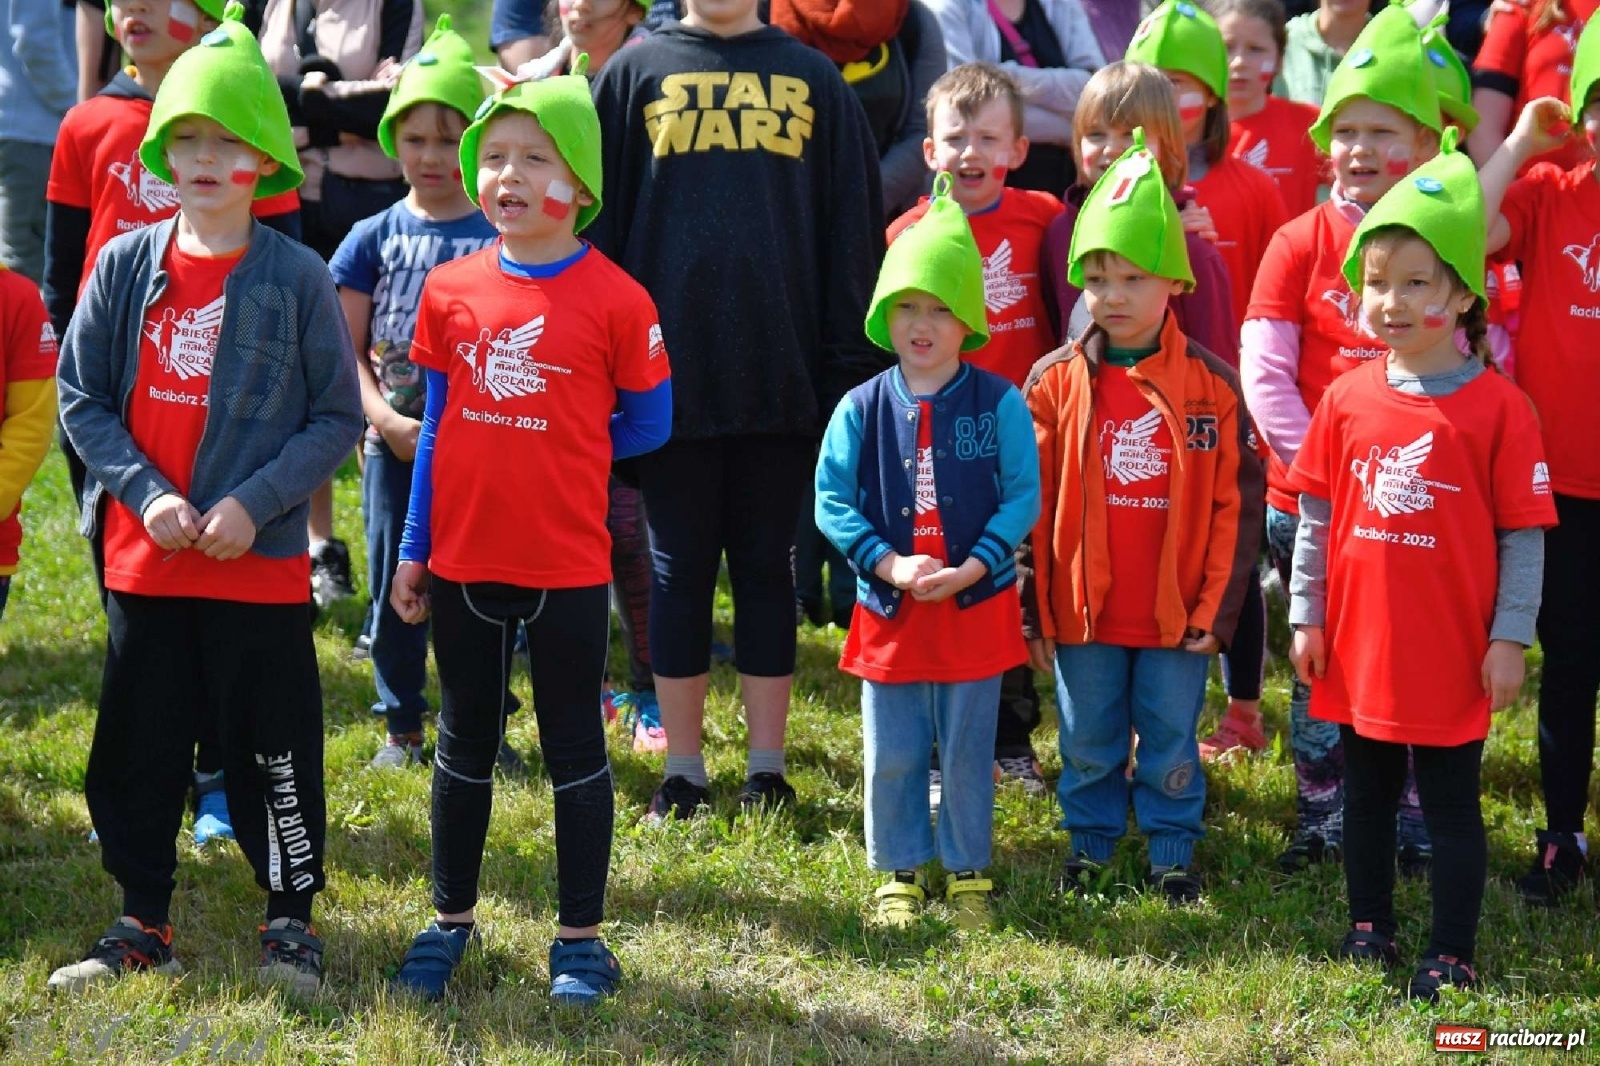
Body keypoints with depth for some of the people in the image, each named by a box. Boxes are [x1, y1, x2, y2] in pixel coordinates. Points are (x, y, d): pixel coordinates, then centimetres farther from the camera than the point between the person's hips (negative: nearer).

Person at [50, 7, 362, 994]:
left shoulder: (297, 277, -6)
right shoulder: (126, 266, 2)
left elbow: (337, 418, -5)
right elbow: (81, 396, 3)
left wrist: (253, 504, -15)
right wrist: (146, 493, -10)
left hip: (261, 563, -3)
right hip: (143, 557, 3)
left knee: (273, 748, 3)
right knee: (136, 746, 10)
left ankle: (291, 921, 18)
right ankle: (143, 923, 24)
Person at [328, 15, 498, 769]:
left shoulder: (503, 237, 0)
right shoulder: (376, 238, 4)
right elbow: (348, 348, 3)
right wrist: (386, 421, -11)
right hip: (394, 443, 2)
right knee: (393, 587, 9)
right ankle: (401, 726, 21)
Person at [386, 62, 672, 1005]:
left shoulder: (614, 299, -10)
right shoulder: (451, 290, 0)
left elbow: (648, 425, 0)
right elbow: (436, 426, 7)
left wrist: (552, 459, -1)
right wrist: (414, 549, 7)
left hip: (568, 569, -3)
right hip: (463, 563, 3)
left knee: (574, 749, 7)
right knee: (465, 746, 16)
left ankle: (581, 936, 18)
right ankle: (452, 919, 30)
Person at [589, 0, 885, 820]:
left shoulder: (811, 77, 8)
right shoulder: (637, 72, 5)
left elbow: (851, 229, 8)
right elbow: (600, 222, 4)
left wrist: (850, 369, 2)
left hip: (781, 375, 1)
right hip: (671, 374, -1)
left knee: (767, 564, 8)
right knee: (680, 567, 7)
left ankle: (768, 768, 16)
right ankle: (683, 771, 15)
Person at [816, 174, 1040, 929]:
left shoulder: (1001, 405, -4)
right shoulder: (862, 408, -1)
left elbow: (1023, 498, -6)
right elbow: (832, 501, -3)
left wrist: (972, 568, -16)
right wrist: (889, 564, -15)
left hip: (975, 605, -1)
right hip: (889, 606, 1)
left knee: (968, 753, 8)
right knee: (891, 755, 7)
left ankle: (968, 876, 22)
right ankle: (900, 873, 22)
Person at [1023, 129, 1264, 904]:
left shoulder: (1211, 385, -3)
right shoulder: (1054, 382, -2)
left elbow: (1235, 505, -1)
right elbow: (1029, 504, 1)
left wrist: (1215, 610, -4)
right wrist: (1031, 609, -1)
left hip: (1176, 612, -1)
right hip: (1082, 610, 1)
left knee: (1170, 744, 9)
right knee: (1089, 743, 13)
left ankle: (1173, 852, 23)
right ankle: (1090, 842, 29)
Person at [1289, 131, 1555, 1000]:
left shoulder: (1499, 408, -11)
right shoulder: (1347, 400, 0)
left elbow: (1524, 537, -7)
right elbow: (1315, 519, 8)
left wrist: (1510, 638, -8)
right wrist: (1306, 615, 7)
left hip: (1452, 658, -4)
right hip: (1359, 650, 4)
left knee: (1451, 805, 6)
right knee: (1366, 796, 18)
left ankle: (1453, 953, 17)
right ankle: (1369, 927, 33)